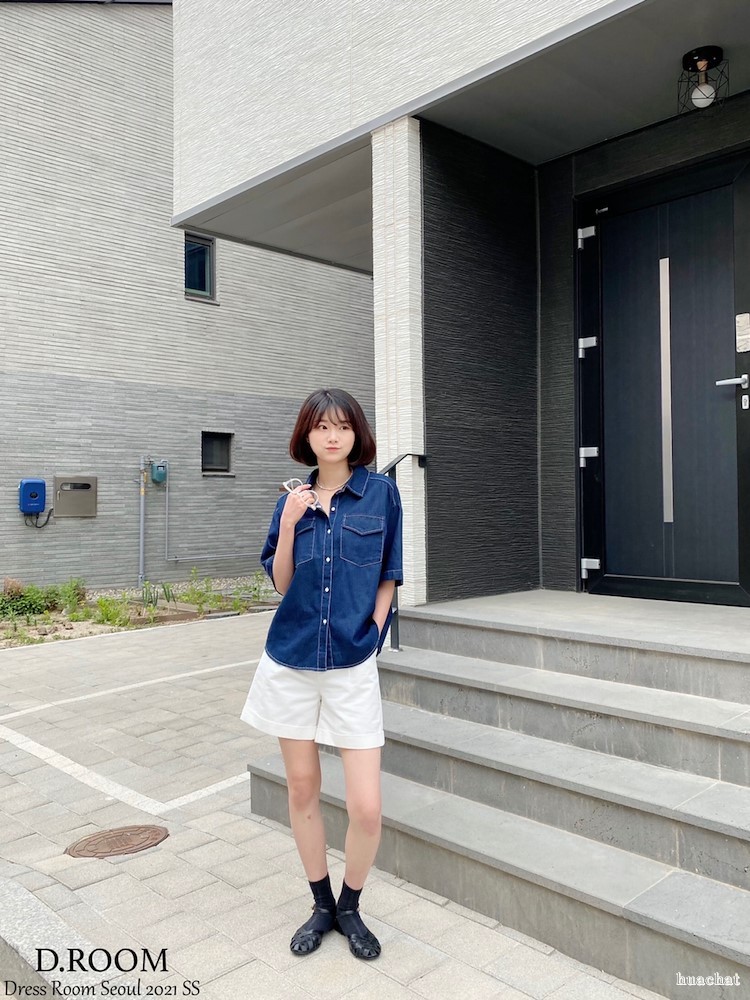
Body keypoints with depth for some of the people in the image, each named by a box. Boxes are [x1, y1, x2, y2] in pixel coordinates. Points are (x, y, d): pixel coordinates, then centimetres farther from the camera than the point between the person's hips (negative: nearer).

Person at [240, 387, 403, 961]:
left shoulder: (381, 492, -1)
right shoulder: (293, 499, 5)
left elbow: (389, 574, 4)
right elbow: (280, 582, 4)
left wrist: (372, 633, -4)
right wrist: (289, 524, -9)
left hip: (352, 665, -2)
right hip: (291, 660, 3)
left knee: (367, 807, -4)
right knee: (303, 789, 13)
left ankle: (350, 908, 24)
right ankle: (321, 906, 33)